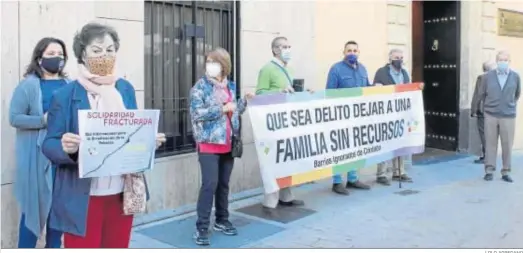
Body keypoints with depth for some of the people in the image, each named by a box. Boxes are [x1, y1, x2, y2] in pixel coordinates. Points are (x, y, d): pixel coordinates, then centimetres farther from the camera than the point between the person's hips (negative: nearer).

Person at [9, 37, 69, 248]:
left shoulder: (70, 85, 9)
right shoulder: (28, 85, -4)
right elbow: (14, 118, -8)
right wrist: (43, 120, -19)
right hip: (38, 155, -4)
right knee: (35, 204, 2)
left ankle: (54, 246, 28)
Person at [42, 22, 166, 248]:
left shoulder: (126, 89, 7)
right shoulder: (65, 95, -5)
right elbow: (49, 144, -5)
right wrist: (65, 147, -27)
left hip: (122, 193, 4)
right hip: (82, 198, -4)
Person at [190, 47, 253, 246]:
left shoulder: (231, 86, 11)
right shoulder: (201, 86, -5)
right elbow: (196, 113, -16)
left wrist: (245, 100, 5)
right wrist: (222, 109, -19)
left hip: (228, 143, 6)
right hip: (209, 143, -5)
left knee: (224, 184, 12)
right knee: (209, 184, -11)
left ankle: (222, 221, 26)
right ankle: (201, 227, -3)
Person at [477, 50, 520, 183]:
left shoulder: (515, 77, 1)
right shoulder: (488, 76, -1)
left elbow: (517, 94, 18)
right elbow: (481, 94, 12)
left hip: (508, 116, 0)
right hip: (491, 115, 0)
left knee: (507, 145, 3)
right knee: (490, 143, 3)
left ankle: (506, 172, 12)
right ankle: (489, 170, 9)